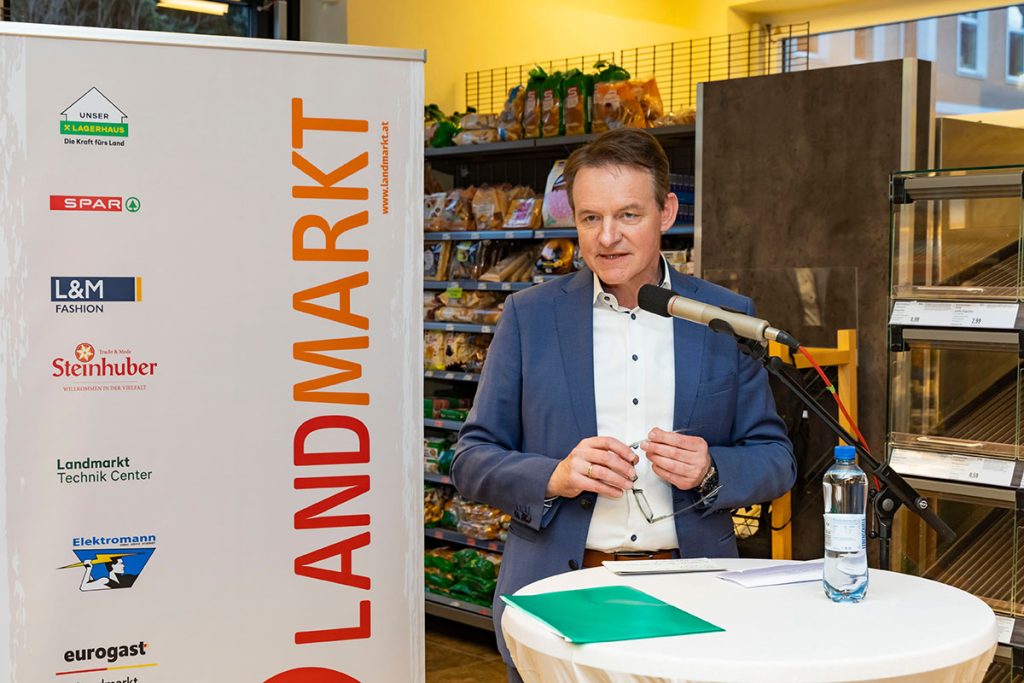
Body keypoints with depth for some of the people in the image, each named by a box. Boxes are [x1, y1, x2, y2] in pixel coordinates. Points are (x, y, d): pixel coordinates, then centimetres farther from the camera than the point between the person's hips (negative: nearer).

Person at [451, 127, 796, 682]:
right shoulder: (529, 316, 3)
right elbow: (472, 461, 3)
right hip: (558, 594, 0)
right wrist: (556, 477, -15)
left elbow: (776, 460, 9)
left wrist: (709, 470, -12)